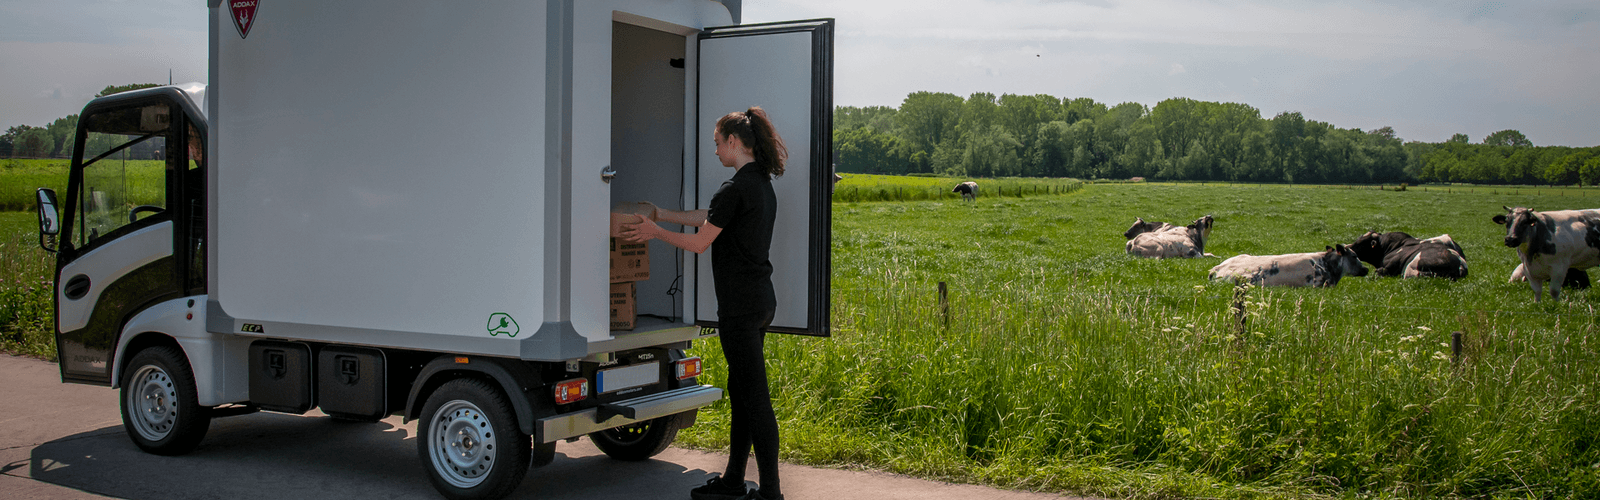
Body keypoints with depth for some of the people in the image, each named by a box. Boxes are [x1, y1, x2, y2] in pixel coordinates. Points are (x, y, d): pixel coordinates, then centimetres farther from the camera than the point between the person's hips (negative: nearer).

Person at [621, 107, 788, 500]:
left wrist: (655, 232, 5)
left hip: (741, 307, -10)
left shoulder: (736, 189, -16)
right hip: (761, 301, 10)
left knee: (755, 399, -5)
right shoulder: (762, 184, 13)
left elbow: (699, 242, -10)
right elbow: (710, 218, 23)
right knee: (740, 393, 16)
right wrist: (663, 214, 31)